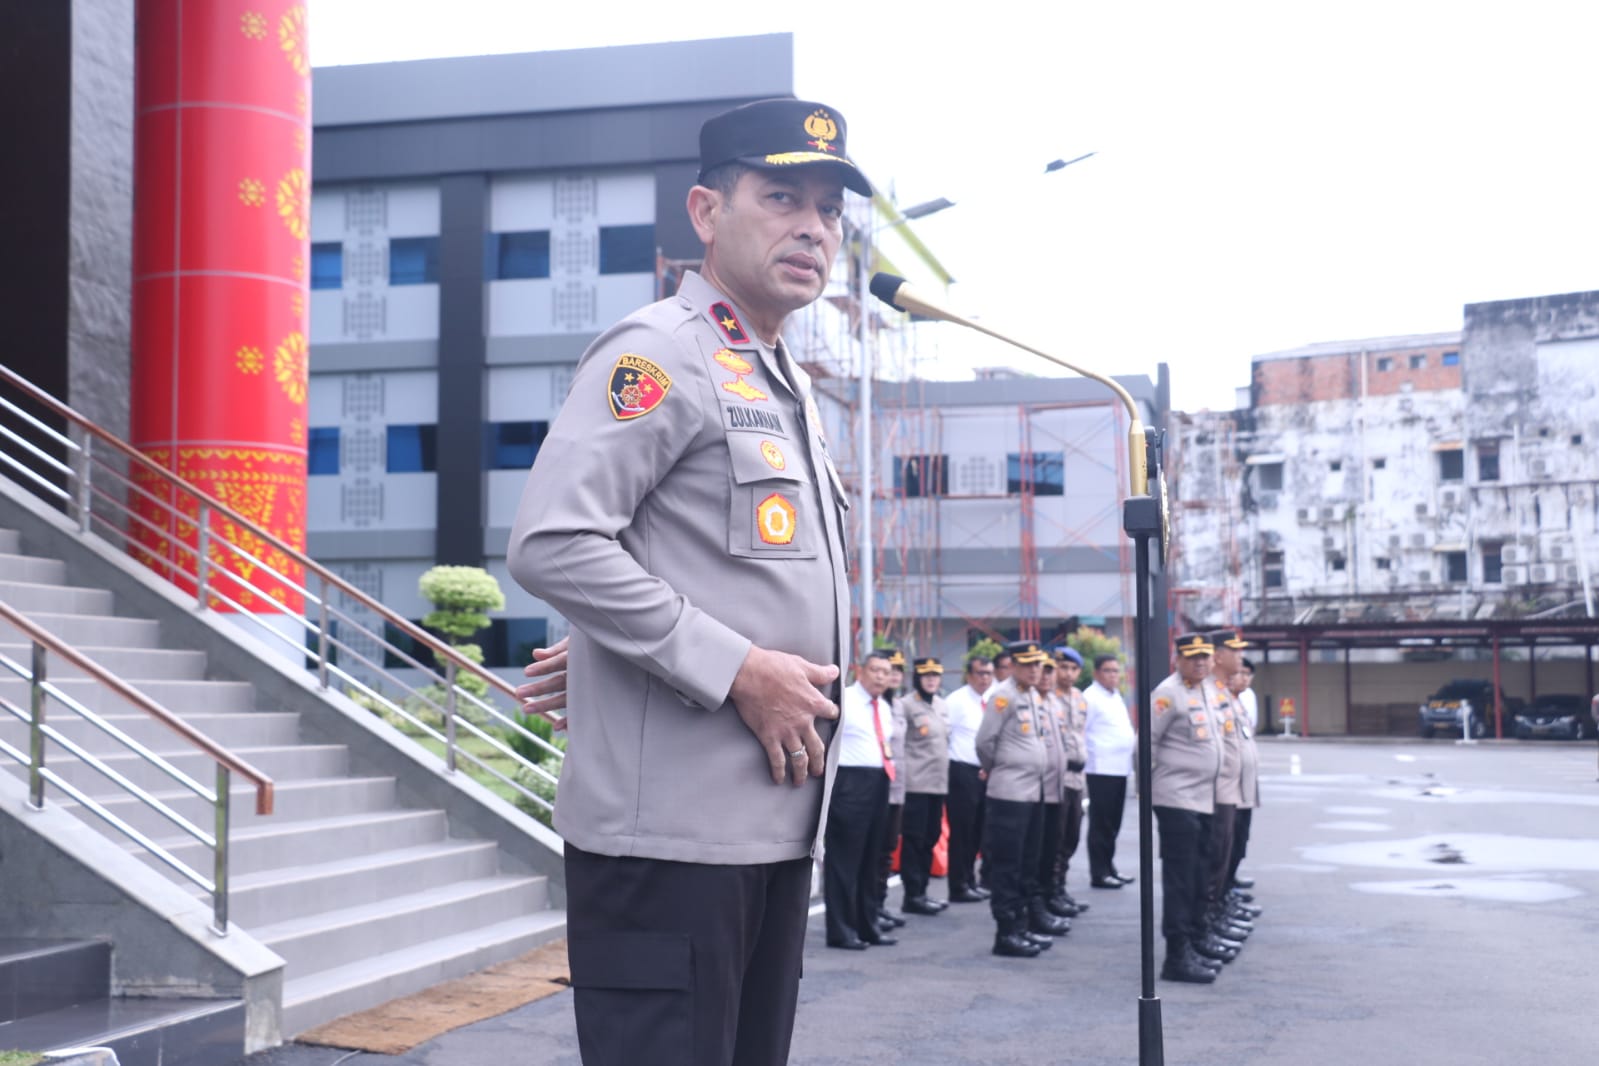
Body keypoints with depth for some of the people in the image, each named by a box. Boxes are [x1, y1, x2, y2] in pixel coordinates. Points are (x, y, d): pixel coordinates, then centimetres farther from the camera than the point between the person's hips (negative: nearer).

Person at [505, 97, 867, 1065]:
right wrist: (736, 669, -20)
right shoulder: (662, 353, -9)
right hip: (672, 829, -9)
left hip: (778, 822, 9)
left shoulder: (790, 389, 19)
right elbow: (550, 543, -21)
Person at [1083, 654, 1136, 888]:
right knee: (1101, 823, -4)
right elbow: (1079, 732, -14)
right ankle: (1099, 873, 0)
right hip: (1101, 770, -8)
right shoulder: (1090, 697, -9)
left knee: (1113, 823, 14)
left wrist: (1135, 739, 11)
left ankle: (1109, 867, 22)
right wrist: (1082, 764, -18)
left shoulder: (1116, 696, 18)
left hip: (1120, 768, 8)